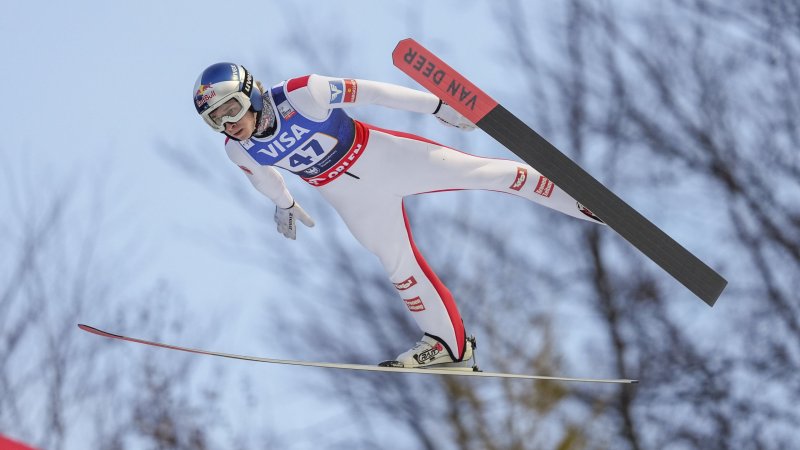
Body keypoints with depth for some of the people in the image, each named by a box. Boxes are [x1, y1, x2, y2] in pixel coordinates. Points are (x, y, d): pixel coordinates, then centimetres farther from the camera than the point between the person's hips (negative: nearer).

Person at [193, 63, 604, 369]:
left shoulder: (301, 95, -31)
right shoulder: (239, 151, -15)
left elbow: (368, 92, -22)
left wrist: (435, 105, -17)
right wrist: (284, 204, 27)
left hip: (381, 154, -4)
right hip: (355, 199, 4)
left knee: (483, 172, -4)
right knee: (398, 264, 12)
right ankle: (446, 343, 29)